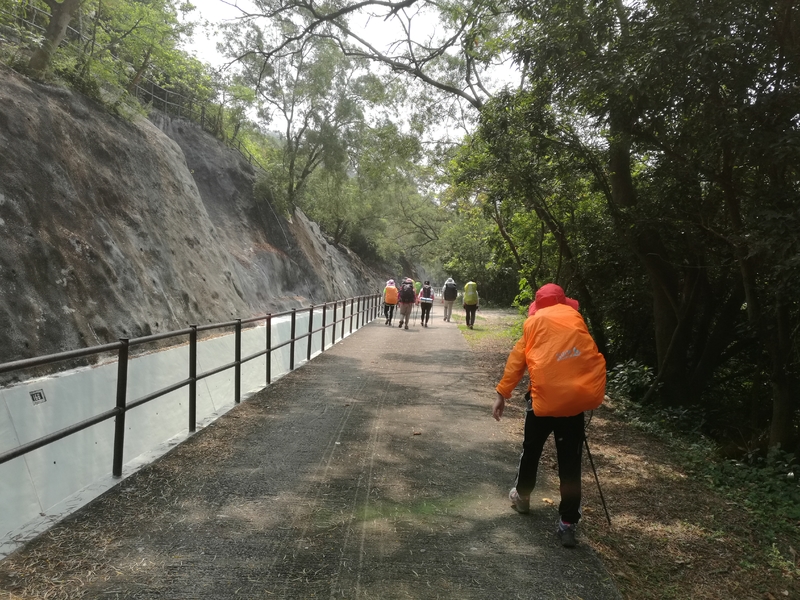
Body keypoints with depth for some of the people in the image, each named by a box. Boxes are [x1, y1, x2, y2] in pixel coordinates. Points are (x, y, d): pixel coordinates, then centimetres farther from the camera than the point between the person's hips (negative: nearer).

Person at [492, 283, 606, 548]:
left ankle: (521, 496, 39)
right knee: (570, 462, 8)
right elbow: (590, 355, 9)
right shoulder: (576, 318, 13)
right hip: (576, 397, 2)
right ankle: (568, 523, 8)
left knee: (531, 449, 21)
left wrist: (502, 393, 4)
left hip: (544, 397, -1)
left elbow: (517, 359, 2)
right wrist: (594, 392, 15)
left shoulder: (535, 321, 8)